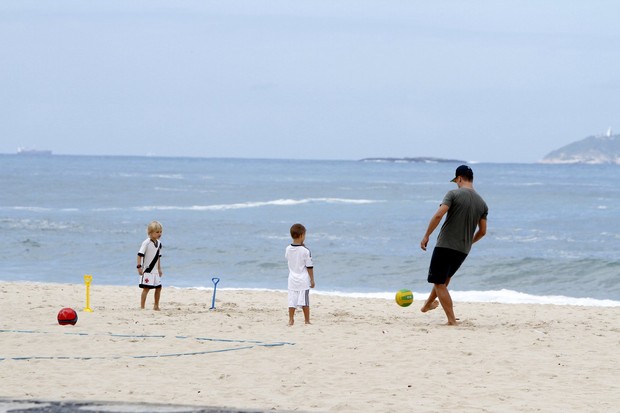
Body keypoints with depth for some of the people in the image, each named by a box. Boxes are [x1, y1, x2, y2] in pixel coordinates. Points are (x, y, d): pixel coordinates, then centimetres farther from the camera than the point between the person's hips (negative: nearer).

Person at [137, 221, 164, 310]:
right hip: (147, 270, -7)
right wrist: (139, 266, -22)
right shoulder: (146, 243, -14)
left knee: (158, 287, 9)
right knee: (146, 288, -10)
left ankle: (156, 306, 22)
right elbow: (140, 255, -16)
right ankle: (142, 307, -6)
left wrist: (159, 269, 19)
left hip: (155, 270, 7)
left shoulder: (159, 243, 8)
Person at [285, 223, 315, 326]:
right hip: (303, 280, -3)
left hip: (292, 280, 3)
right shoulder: (305, 251, -15)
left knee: (292, 301, 7)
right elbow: (309, 267, -10)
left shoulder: (288, 249, -3)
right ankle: (307, 320, 9)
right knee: (304, 301, 3)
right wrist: (312, 280, 0)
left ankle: (291, 320, 9)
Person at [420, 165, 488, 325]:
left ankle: (452, 321, -6)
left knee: (440, 283, 1)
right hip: (463, 250, 6)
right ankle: (428, 304, 47)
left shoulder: (454, 194, -9)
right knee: (444, 278, 28)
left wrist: (426, 236, -11)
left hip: (445, 245, -6)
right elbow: (482, 231, 10)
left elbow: (438, 215, -19)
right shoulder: (482, 203, 7)